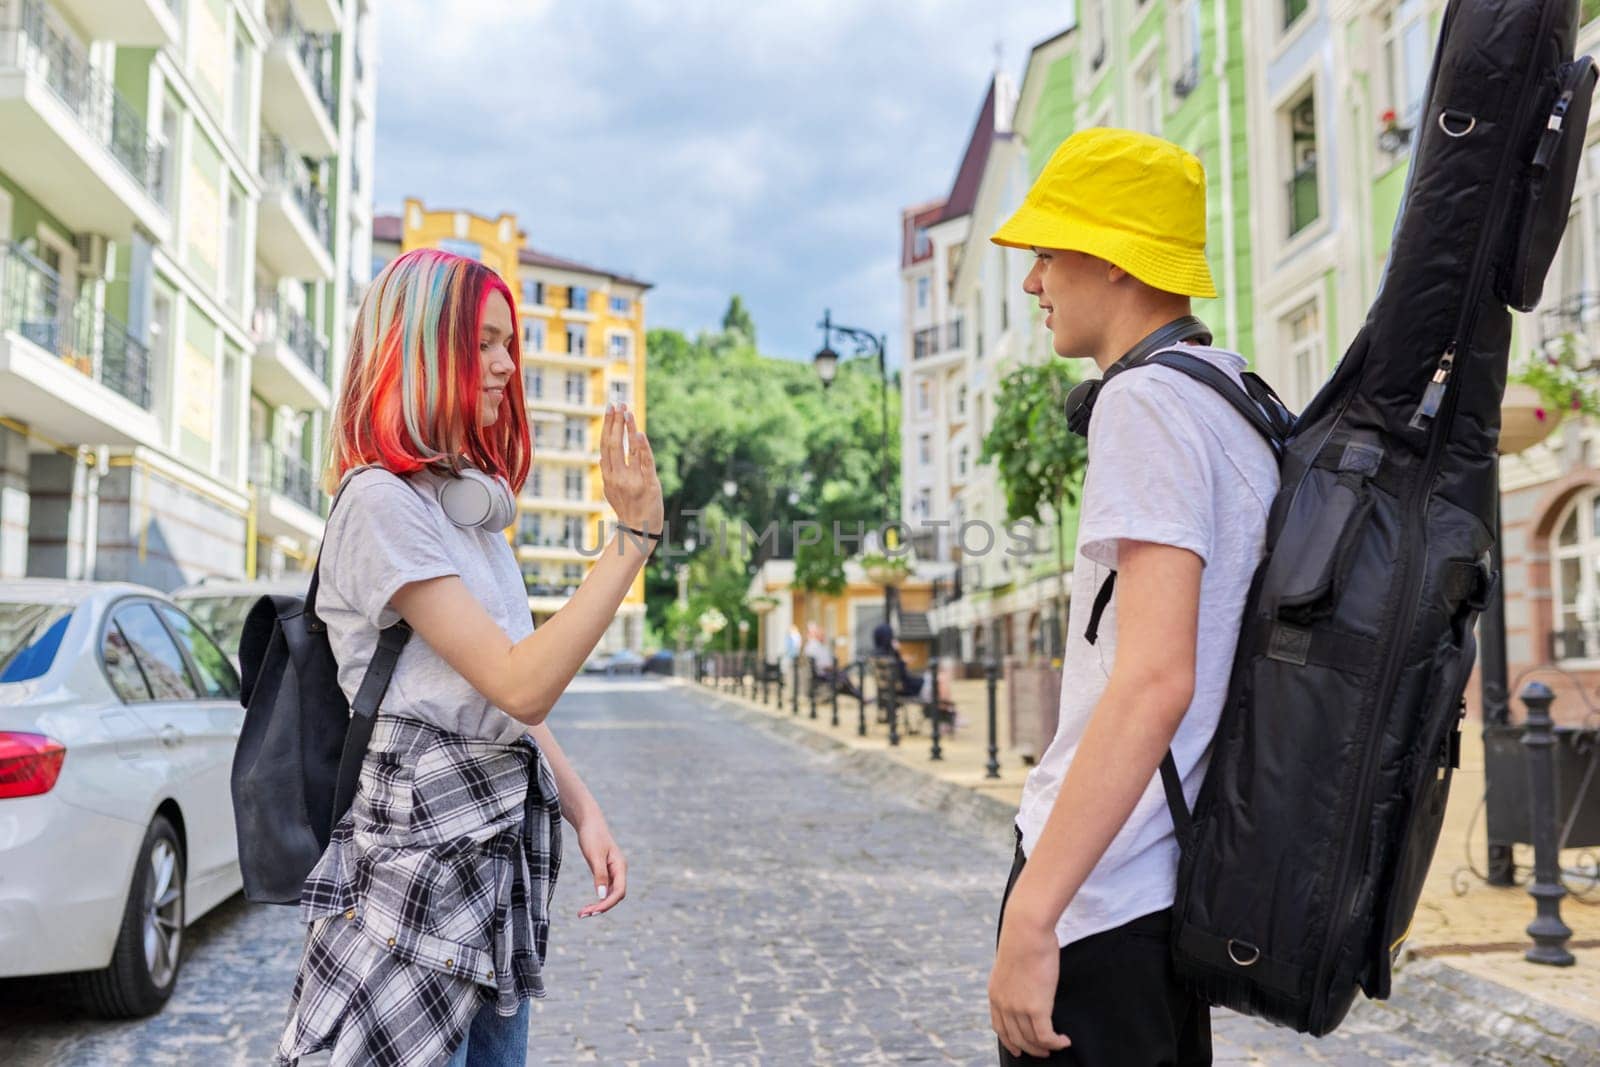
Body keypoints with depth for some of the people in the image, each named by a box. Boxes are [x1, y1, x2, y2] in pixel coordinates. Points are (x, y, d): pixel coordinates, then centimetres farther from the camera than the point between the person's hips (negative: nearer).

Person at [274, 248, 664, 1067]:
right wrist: (633, 534, -23)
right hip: (424, 841, -8)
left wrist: (585, 812, 6)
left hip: (504, 837, 9)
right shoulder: (380, 501, -15)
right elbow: (519, 685, -22)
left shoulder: (472, 504, 13)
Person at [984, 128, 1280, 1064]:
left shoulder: (1146, 401, -15)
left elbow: (1154, 680, -25)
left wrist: (1030, 915, -24)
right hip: (1177, 887, 10)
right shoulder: (1245, 409, 13)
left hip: (1100, 897, -10)